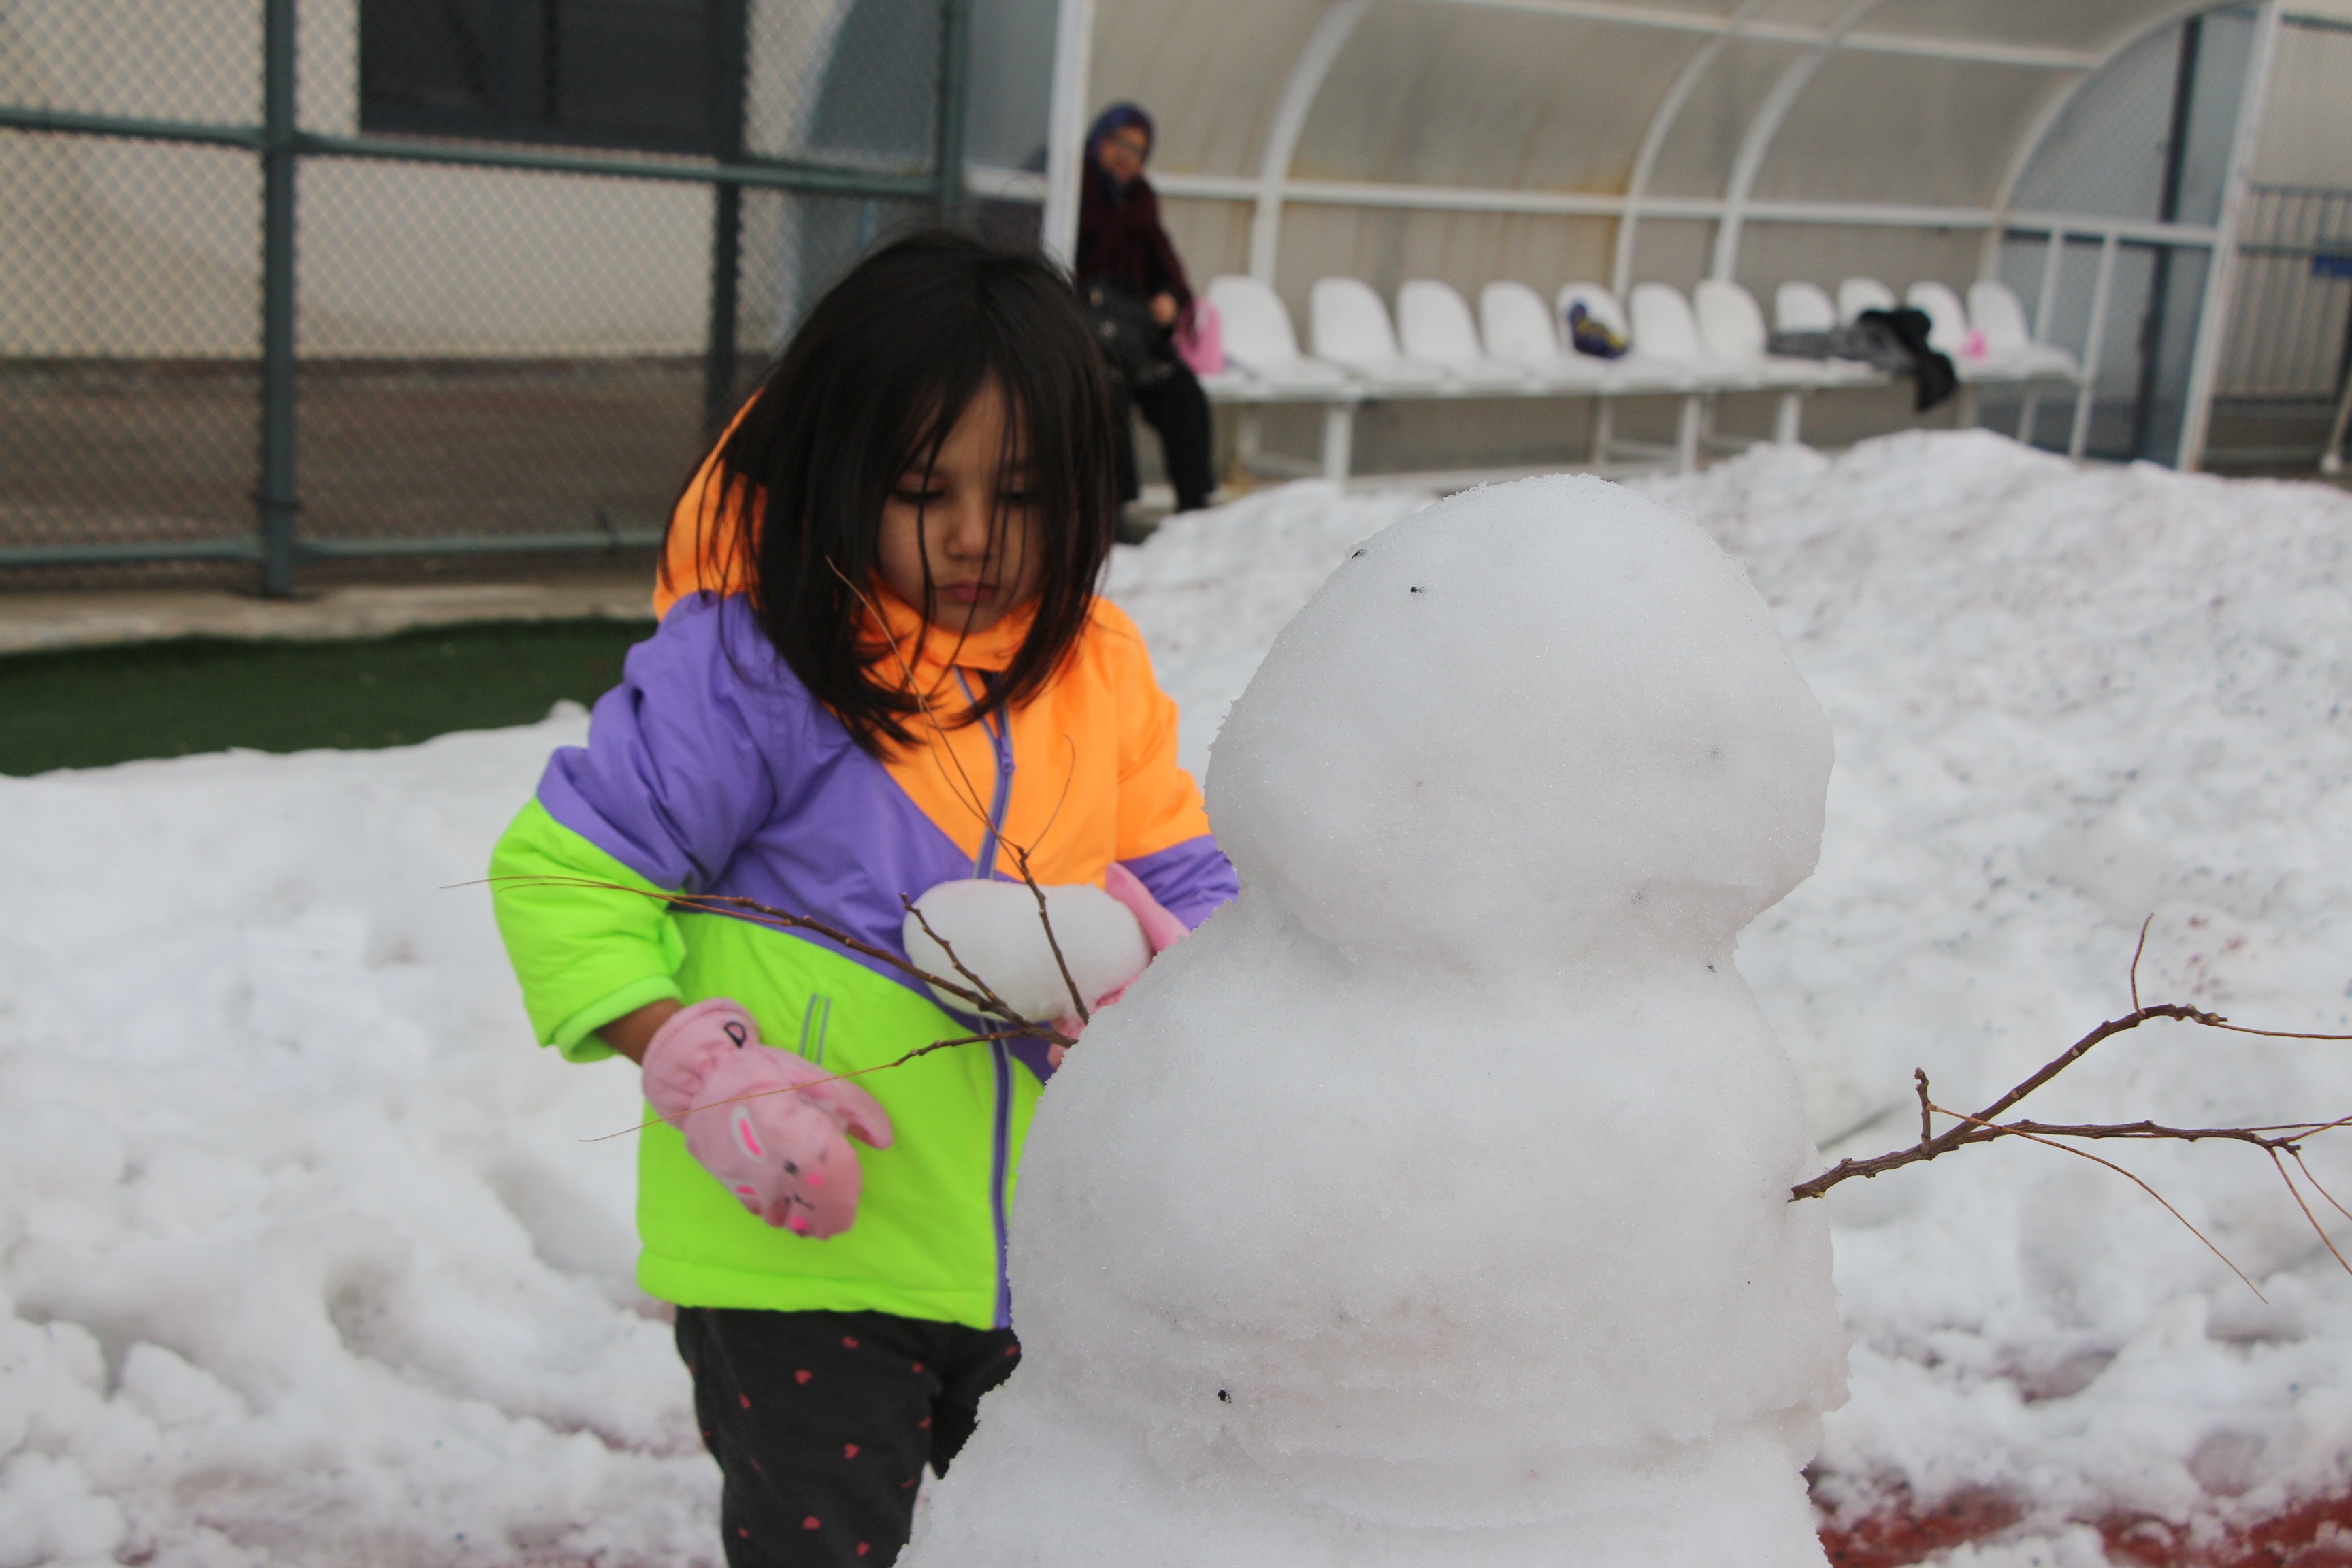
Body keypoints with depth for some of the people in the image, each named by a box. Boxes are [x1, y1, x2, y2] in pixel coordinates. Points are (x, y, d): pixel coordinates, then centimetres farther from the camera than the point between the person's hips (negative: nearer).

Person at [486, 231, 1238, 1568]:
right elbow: (562, 873, -11)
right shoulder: (753, 663, -15)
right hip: (803, 1255, -5)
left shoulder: (1100, 668, 2)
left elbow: (1192, 884, 6)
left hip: (1042, 1259, 6)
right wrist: (700, 1069, -22)